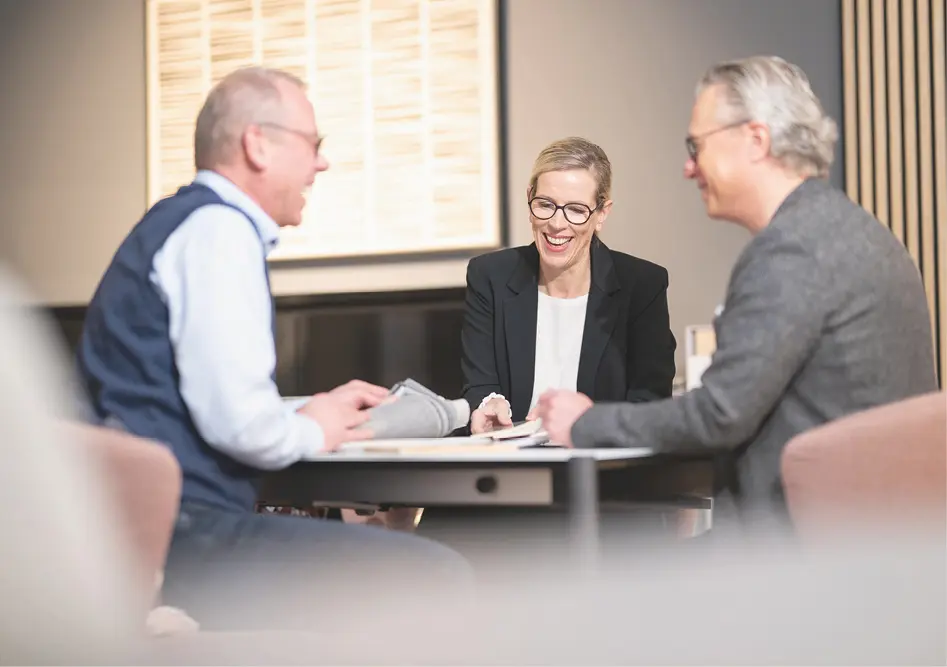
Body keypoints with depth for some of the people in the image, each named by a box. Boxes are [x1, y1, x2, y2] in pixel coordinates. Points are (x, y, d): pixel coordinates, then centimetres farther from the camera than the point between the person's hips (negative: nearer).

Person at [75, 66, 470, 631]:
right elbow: (236, 421, -22)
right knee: (437, 578, -15)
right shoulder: (219, 227, -12)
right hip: (184, 535, -11)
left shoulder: (185, 221, 20)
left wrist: (321, 410, 18)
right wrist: (310, 431, -1)